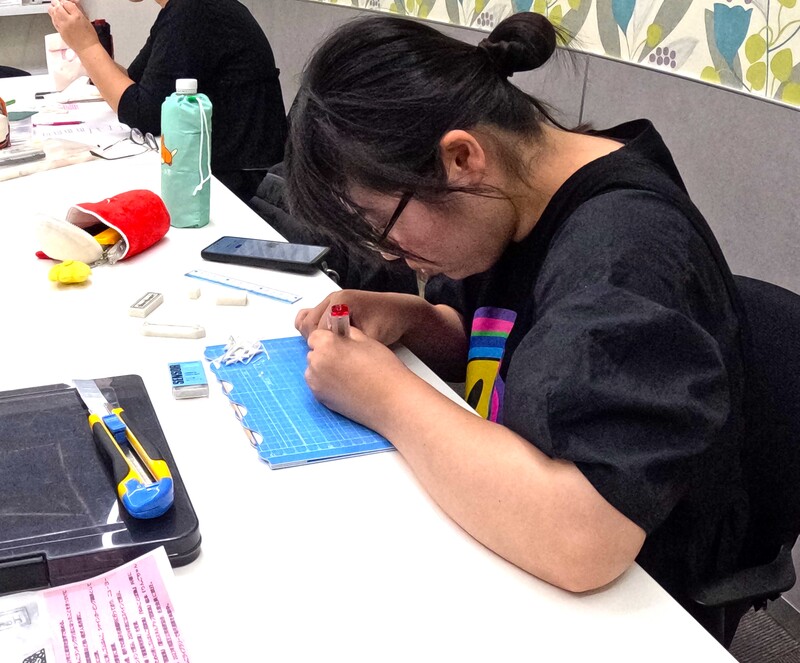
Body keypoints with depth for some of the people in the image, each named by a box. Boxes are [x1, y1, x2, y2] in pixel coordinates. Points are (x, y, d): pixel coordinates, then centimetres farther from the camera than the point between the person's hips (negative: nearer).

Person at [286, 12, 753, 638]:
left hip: (614, 603, -7)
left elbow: (580, 541, -41)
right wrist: (411, 318, -6)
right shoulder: (536, 202, -2)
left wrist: (388, 396, -28)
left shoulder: (619, 258, -30)